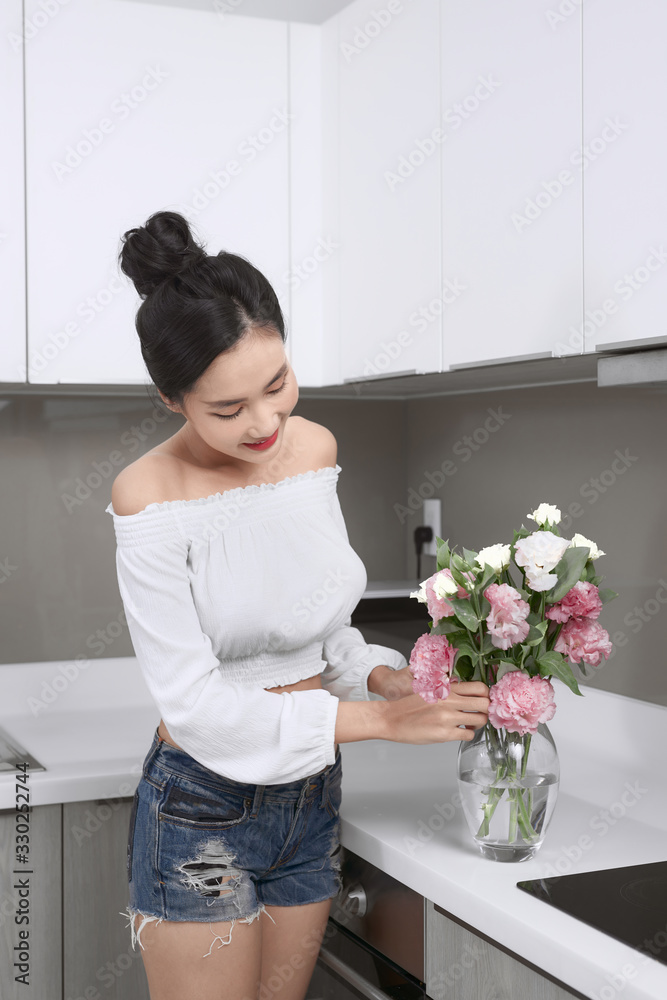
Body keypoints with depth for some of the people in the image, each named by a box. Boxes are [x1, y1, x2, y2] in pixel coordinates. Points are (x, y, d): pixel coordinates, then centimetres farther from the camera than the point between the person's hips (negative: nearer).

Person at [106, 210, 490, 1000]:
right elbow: (195, 704, -21)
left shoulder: (314, 447, -2)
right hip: (202, 810, -5)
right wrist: (380, 719, -22)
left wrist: (384, 676, -10)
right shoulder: (149, 499, -21)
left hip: (312, 795, 6)